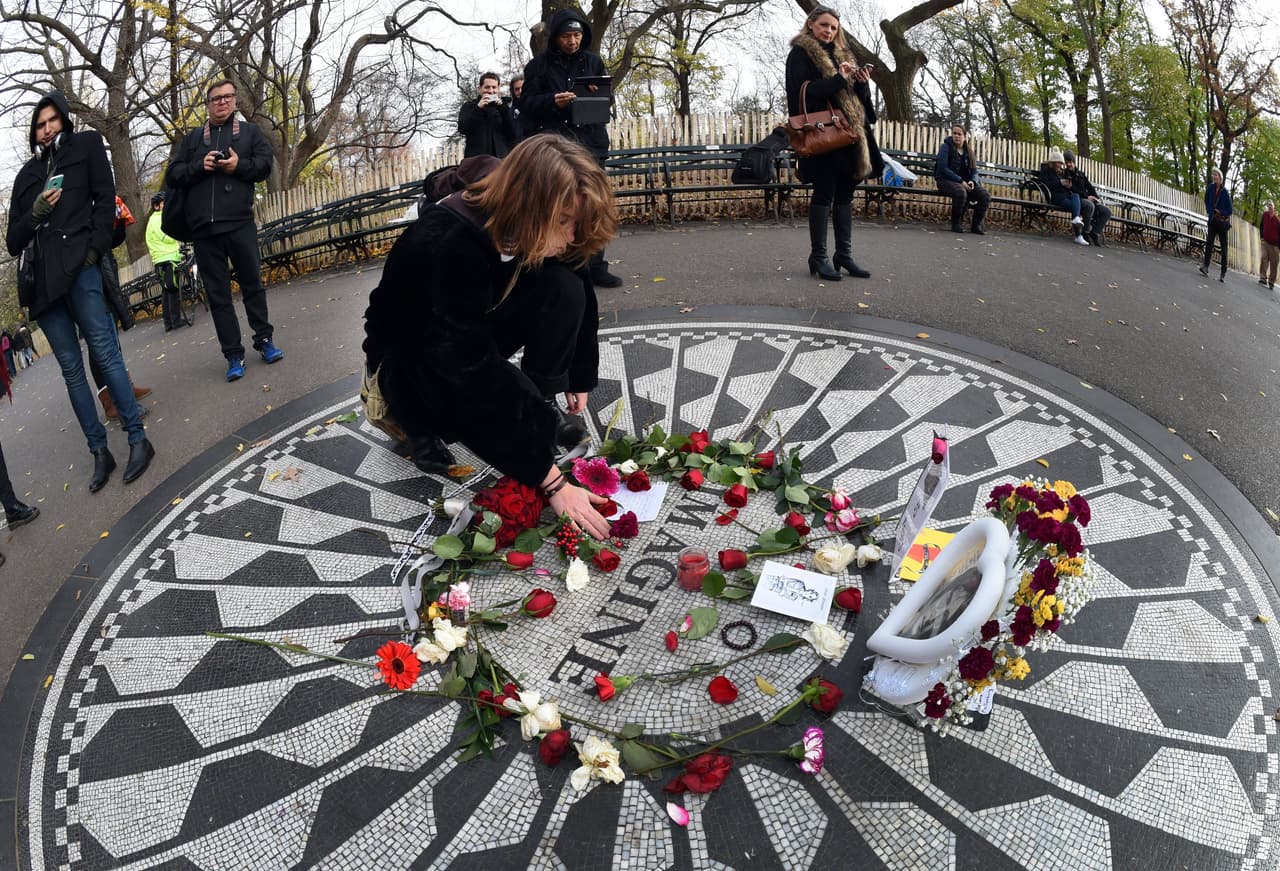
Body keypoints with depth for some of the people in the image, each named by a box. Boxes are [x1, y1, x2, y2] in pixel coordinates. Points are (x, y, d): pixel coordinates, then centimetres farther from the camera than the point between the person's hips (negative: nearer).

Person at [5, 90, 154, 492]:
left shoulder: (85, 145, 14)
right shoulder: (28, 174, 21)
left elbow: (105, 198, 2)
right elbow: (13, 241, 16)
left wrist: (95, 248, -10)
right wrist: (35, 213, -3)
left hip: (77, 268, -4)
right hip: (42, 279, 4)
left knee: (105, 354, -10)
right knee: (71, 368, 2)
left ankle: (138, 439, -5)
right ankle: (100, 451, 5)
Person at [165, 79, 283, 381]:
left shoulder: (249, 131, 14)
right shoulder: (191, 138, 16)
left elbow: (265, 164, 2)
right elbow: (172, 175, 9)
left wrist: (240, 165, -14)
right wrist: (199, 166, -8)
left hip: (239, 223, -2)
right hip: (203, 227, 2)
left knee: (252, 284, 4)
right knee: (218, 294, 2)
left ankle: (263, 339, 19)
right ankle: (234, 355, 6)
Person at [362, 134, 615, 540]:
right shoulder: (448, 243, -38)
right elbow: (474, 374, -41)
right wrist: (553, 483, -41)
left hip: (477, 330, 6)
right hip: (412, 356, -6)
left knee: (563, 287, -20)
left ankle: (541, 407, -8)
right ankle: (427, 424, -7)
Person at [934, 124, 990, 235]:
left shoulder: (968, 151, 12)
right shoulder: (946, 147, -4)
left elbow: (974, 170, 12)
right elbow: (943, 168, -14)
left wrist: (973, 181, -12)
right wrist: (960, 181, -21)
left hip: (964, 182, 5)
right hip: (946, 180, -5)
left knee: (985, 196, -18)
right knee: (961, 192, -39)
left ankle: (976, 225, -2)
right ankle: (955, 224, -20)